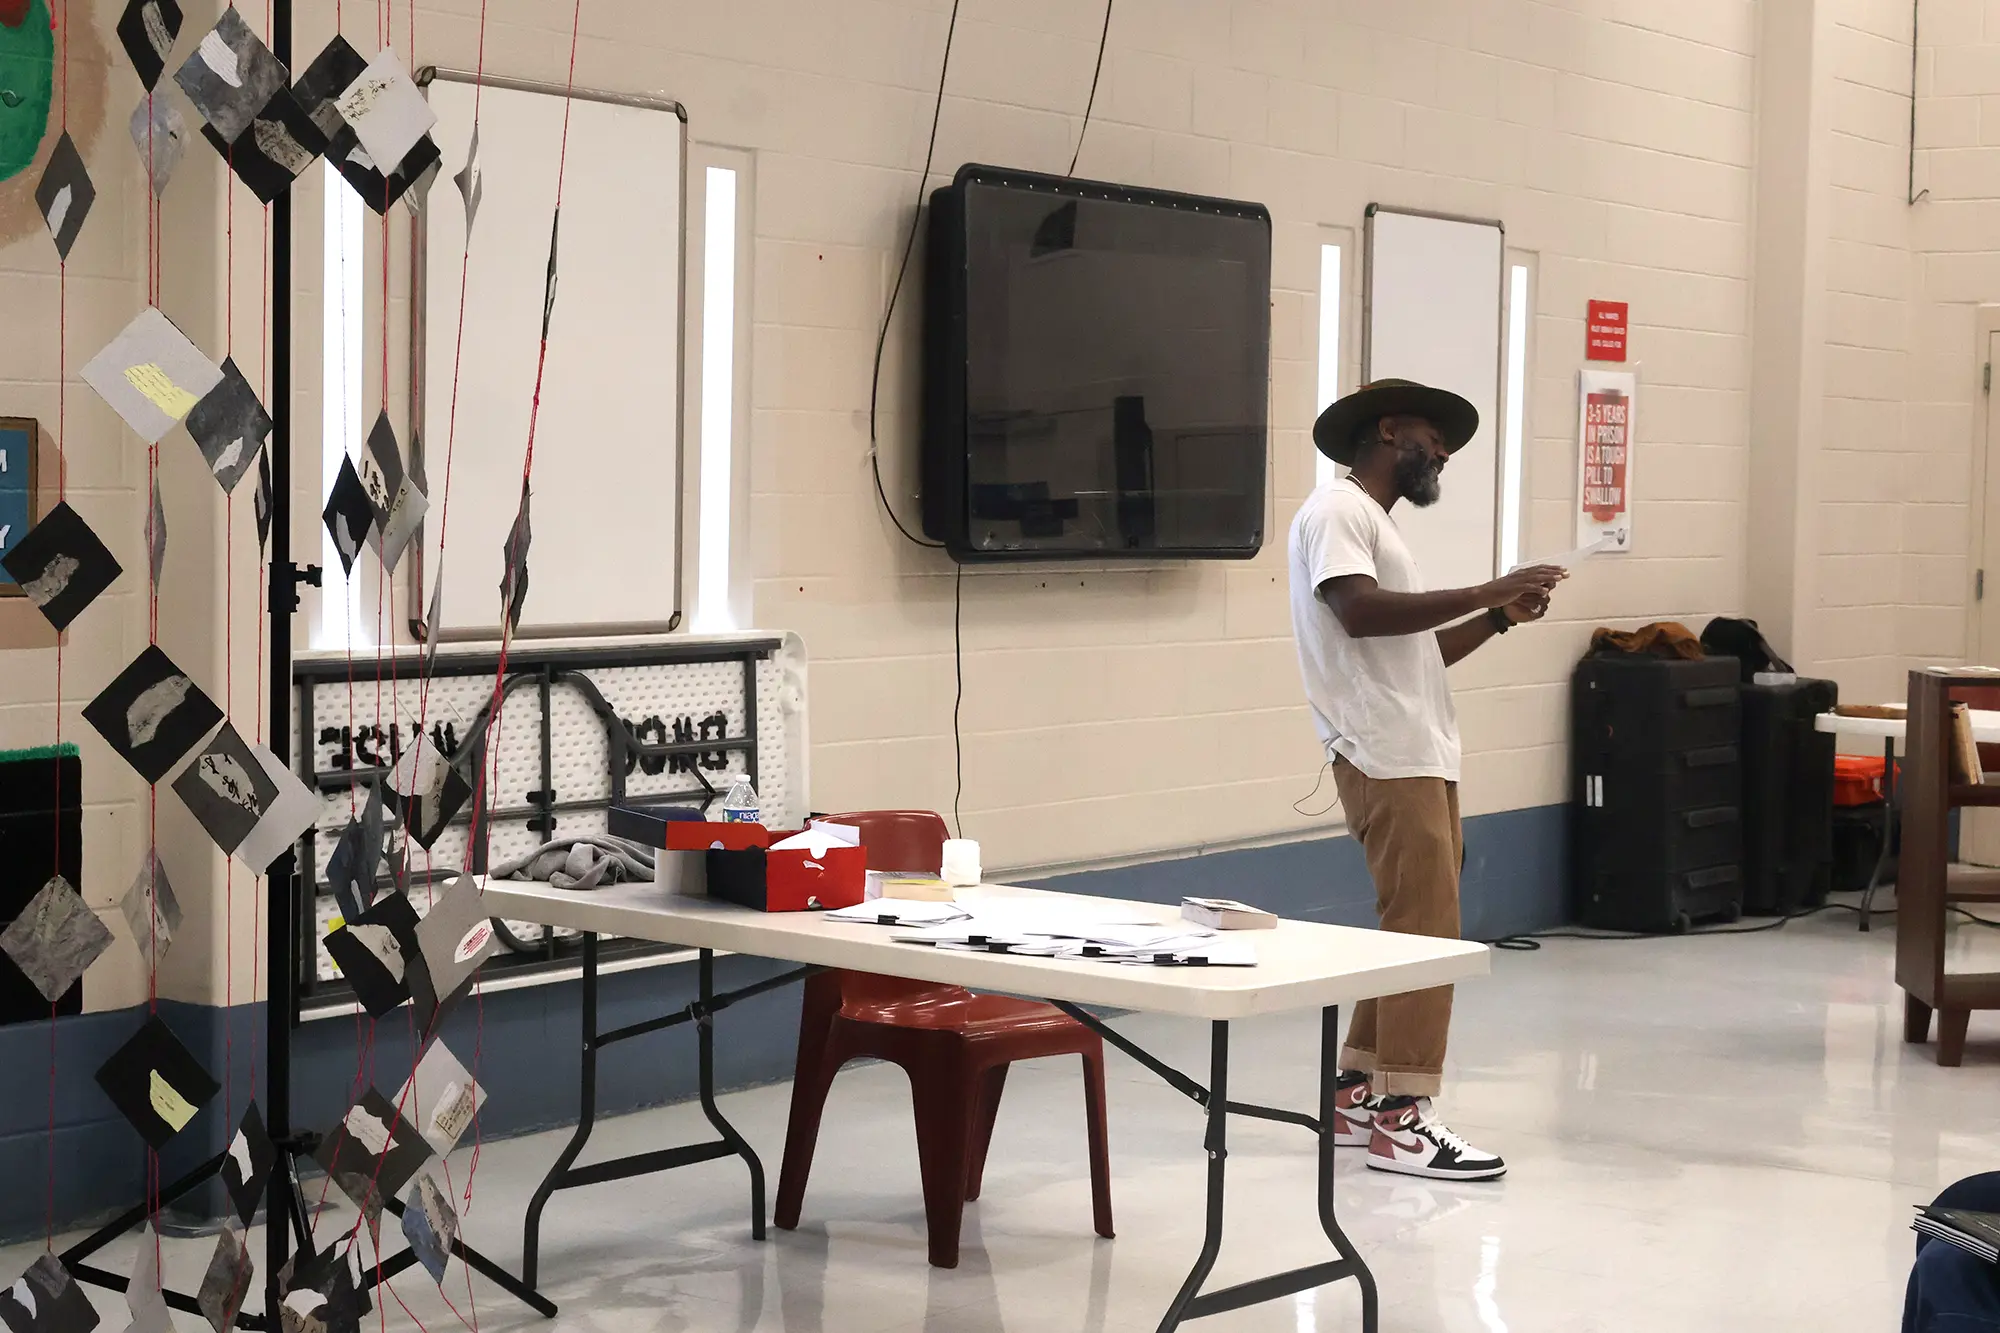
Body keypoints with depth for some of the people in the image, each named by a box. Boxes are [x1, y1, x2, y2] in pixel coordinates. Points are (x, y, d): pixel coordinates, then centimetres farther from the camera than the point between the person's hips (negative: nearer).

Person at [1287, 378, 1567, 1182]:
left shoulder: (1378, 525, 24)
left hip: (1420, 757, 10)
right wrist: (1483, 592, -20)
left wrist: (1500, 618, 13)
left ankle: (1357, 1095, 18)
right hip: (1386, 760, -10)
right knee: (1425, 930, -11)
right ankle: (1400, 1119, -9)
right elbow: (1360, 612, -23)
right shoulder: (1338, 510, -6)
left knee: (1409, 929, 11)